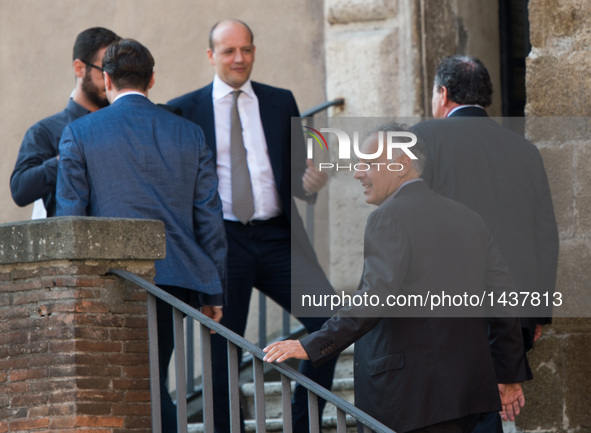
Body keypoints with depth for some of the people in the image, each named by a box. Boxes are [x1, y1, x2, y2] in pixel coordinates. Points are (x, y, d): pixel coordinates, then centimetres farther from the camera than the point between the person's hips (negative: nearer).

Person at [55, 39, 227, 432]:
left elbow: (70, 216, 0)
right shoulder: (190, 135, 10)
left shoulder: (79, 134, 2)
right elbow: (210, 218, 10)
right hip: (177, 278, 3)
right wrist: (214, 292, 14)